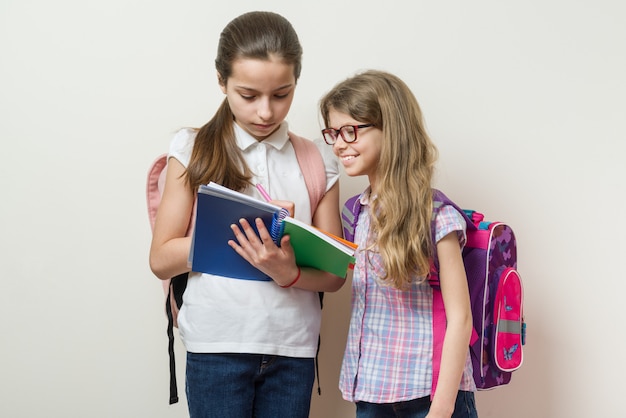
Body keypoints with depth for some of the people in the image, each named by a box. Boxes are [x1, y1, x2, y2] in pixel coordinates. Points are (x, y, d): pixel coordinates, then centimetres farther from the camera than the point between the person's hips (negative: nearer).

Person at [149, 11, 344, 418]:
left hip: (293, 349, 2)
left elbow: (334, 274, 3)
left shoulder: (317, 162, 4)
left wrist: (290, 273, -18)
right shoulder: (195, 150, 0)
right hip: (217, 346, -2)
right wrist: (241, 228, -15)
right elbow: (162, 259, -3)